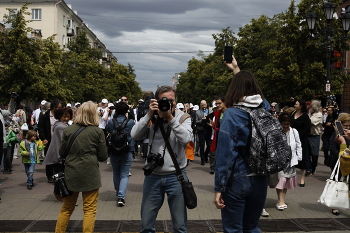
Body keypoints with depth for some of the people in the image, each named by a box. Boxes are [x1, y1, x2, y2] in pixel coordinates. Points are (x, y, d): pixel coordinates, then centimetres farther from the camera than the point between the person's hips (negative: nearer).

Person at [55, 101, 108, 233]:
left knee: (66, 208, 17)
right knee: (89, 210, 6)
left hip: (71, 174, 3)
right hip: (90, 174, -3)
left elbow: (61, 153, 7)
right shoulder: (98, 131, -6)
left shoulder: (68, 130, 0)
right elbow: (103, 157, -2)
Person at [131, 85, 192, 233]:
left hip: (176, 176, -2)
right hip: (153, 175, 2)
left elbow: (186, 138, -19)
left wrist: (171, 118, -22)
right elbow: (135, 135, -9)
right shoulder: (152, 118, 3)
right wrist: (149, 115, -14)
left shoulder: (183, 117, -2)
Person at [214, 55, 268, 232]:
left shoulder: (231, 114, -13)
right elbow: (249, 86, 26)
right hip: (260, 180, 6)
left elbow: (225, 154, -17)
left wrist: (219, 188, -13)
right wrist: (237, 70, 38)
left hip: (237, 181, -5)